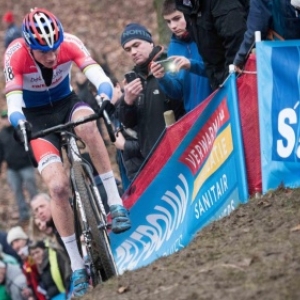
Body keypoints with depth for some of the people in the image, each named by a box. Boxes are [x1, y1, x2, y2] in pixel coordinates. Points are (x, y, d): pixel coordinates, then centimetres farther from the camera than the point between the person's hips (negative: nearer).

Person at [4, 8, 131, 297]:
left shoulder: (69, 43, -23)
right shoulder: (15, 56, -27)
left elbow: (99, 77, -32)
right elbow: (13, 105, -32)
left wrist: (105, 98, -53)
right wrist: (21, 125, -53)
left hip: (66, 103, 1)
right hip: (36, 118, -1)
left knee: (86, 122, -37)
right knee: (58, 186, -18)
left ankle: (115, 202, -29)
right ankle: (77, 266, -6)